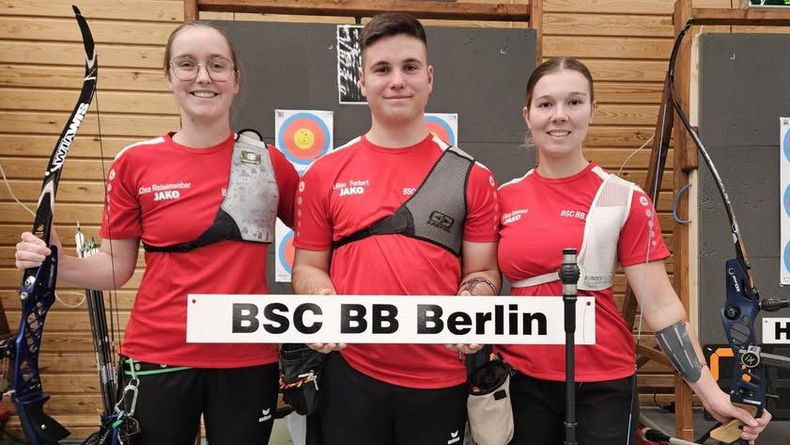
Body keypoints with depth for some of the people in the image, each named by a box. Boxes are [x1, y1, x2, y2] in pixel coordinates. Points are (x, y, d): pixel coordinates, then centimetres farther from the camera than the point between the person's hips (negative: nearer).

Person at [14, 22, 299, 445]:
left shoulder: (269, 162, -2)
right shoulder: (136, 163, -3)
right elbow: (117, 268, 2)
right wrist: (56, 263, -15)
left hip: (247, 360, 1)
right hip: (157, 359, 0)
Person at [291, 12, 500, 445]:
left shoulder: (471, 176, 0)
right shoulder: (324, 174, 2)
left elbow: (482, 271, 3)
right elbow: (308, 266, 8)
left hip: (440, 379, 0)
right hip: (349, 374, 0)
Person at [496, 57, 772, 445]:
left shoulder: (625, 200, -8)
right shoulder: (506, 198, 0)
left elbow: (660, 304, -9)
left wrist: (710, 392, -13)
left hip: (603, 383, -2)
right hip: (522, 380, 3)